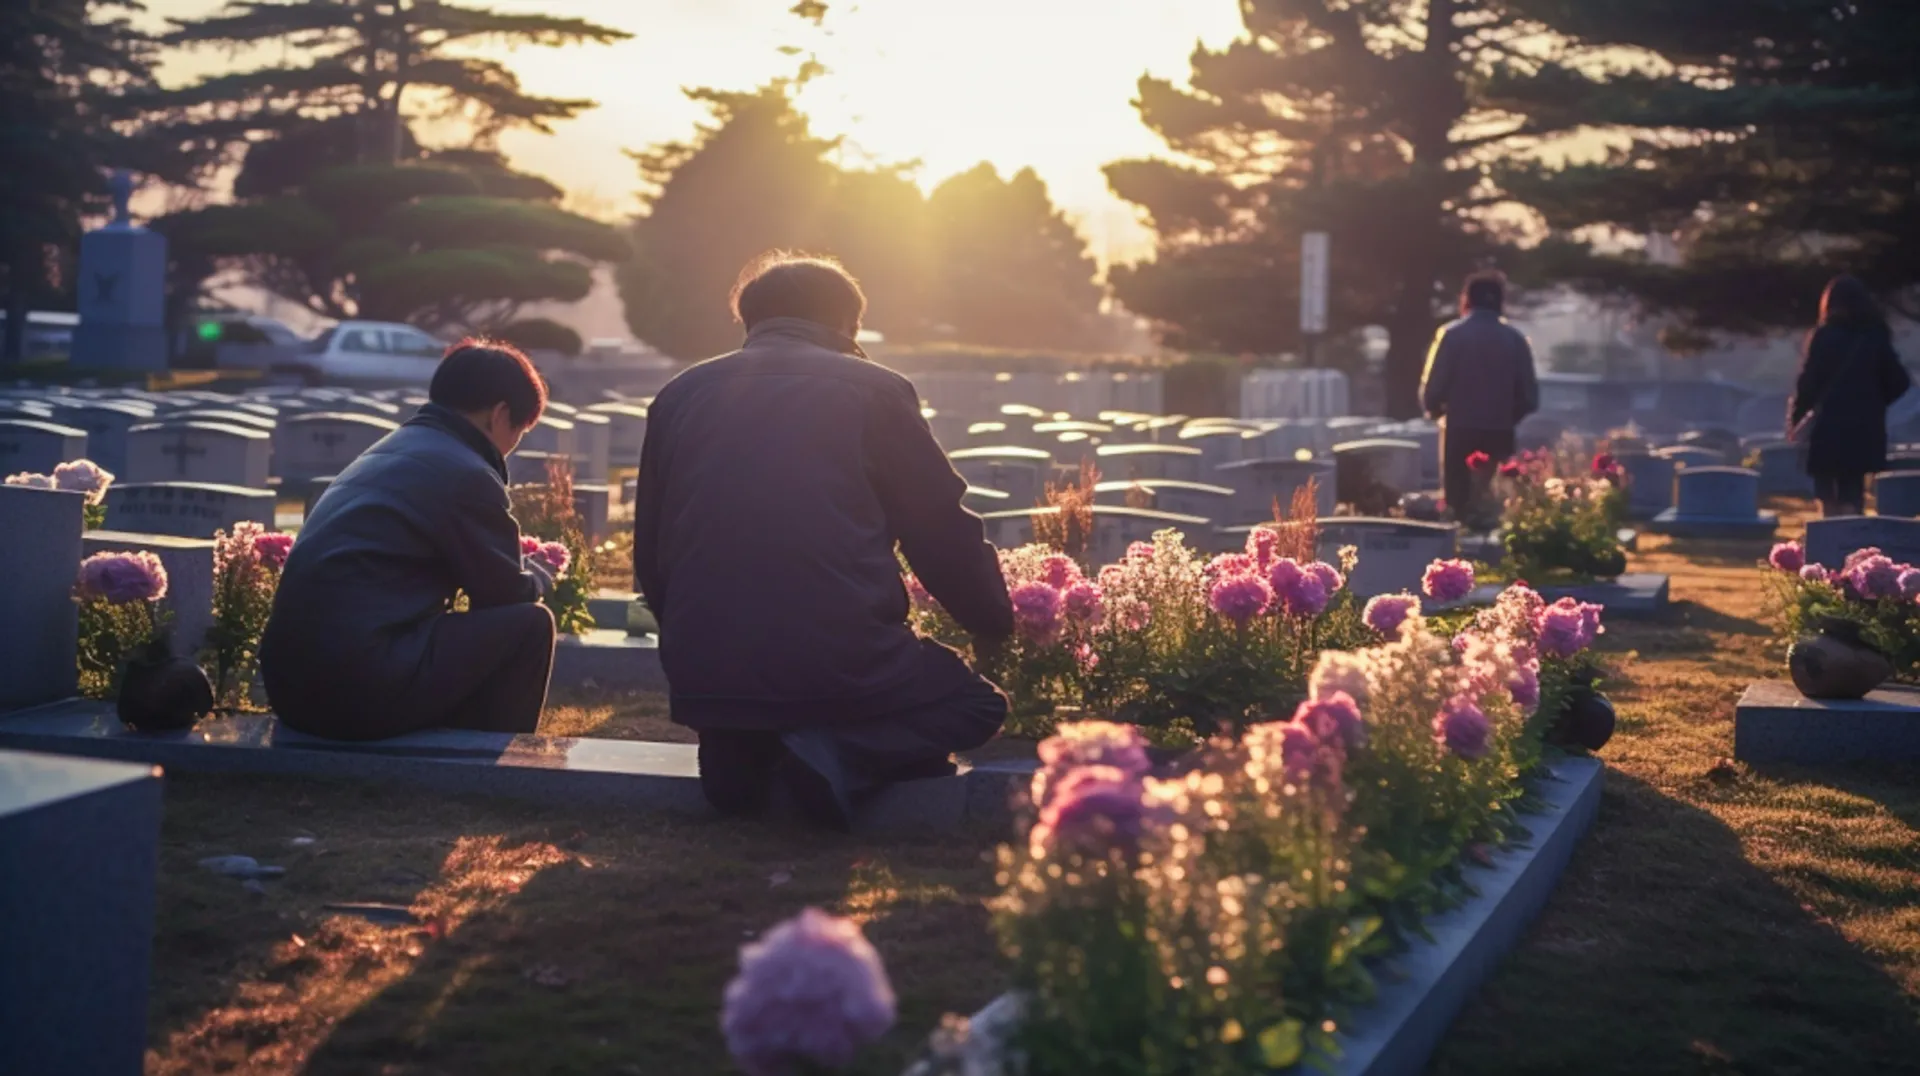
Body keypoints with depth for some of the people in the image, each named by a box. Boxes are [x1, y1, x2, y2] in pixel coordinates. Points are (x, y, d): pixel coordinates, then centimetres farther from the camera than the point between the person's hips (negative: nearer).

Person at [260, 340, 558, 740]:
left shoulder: (386, 452, 21)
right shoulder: (467, 473, -6)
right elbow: (507, 593, 4)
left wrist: (521, 570, 36)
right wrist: (539, 574, 26)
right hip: (362, 686, -10)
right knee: (530, 626, 2)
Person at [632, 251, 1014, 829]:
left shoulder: (680, 395, 14)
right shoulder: (873, 390, 3)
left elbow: (650, 551, 18)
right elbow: (944, 530, 7)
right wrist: (994, 627, 24)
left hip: (703, 677, 5)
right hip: (841, 668, -5)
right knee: (978, 705, 20)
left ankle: (736, 753, 3)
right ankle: (838, 757, -8)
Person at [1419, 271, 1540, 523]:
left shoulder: (1452, 334, -5)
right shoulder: (1515, 339, 3)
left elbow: (1432, 389, -11)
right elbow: (1529, 396, 3)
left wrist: (1435, 412, 10)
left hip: (1460, 433, -2)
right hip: (1500, 435, 2)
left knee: (1459, 504, 5)